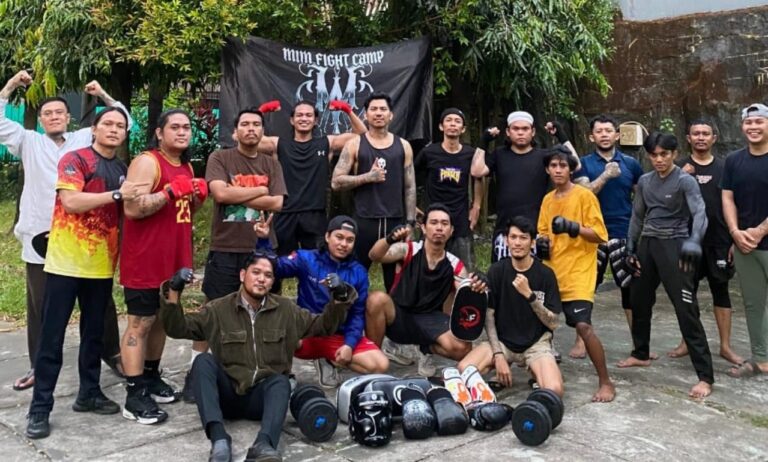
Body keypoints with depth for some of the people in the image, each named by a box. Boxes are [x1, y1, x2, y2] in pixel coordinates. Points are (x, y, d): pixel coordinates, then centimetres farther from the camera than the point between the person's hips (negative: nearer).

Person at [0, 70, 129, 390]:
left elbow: (122, 123, 10)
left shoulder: (86, 139, 10)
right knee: (40, 306, 8)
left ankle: (111, 353, 22)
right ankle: (39, 366, 20)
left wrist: (103, 96, 1)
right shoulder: (29, 142, 10)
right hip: (41, 238, 1)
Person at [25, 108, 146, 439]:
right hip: (67, 262, -6)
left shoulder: (123, 169, 13)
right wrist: (117, 194, -23)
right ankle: (40, 408, 6)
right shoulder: (75, 159, -6)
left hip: (101, 265, 6)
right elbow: (70, 201, -20)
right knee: (52, 337, -1)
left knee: (94, 332, 14)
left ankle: (89, 393, 27)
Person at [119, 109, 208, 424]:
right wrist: (171, 190, -24)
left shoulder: (186, 167, 14)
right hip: (145, 260, -9)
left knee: (162, 319, 17)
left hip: (174, 258, 9)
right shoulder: (146, 162, -13)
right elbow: (132, 209, -23)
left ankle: (151, 377, 32)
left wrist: (197, 196, 3)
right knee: (140, 323, -4)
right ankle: (134, 397, 1)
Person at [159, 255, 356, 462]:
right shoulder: (218, 309, 4)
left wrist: (338, 298, -8)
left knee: (281, 381, -31)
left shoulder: (286, 309, 7)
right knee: (203, 361, -26)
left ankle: (263, 444, -55)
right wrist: (173, 293, -15)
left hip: (264, 395, 0)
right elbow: (177, 329, 1)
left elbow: (324, 326, 11)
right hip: (227, 394, 0)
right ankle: (219, 438, -41)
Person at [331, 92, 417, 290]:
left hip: (395, 221, 2)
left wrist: (410, 222, 2)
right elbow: (336, 182, -3)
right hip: (364, 221, -1)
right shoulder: (355, 144, 2)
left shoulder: (403, 146, 8)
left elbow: (410, 187, 8)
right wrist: (368, 177, -13)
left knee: (396, 279, 8)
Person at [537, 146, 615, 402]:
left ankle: (605, 382, -5)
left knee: (583, 326, -17)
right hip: (551, 272, 7)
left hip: (578, 273, -7)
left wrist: (573, 227, -25)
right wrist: (542, 242, 0)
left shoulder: (584, 195, -6)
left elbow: (599, 234, -10)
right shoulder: (547, 199, 13)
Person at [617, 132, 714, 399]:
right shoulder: (644, 181, 9)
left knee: (686, 309, -12)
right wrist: (630, 248, 12)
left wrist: (693, 241, -42)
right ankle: (640, 354, 36)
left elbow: (700, 214, -23)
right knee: (638, 301, 15)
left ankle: (705, 376, -9)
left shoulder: (684, 181, -9)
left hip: (673, 246, -6)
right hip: (648, 244, 7)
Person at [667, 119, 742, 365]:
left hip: (718, 241, 0)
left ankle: (725, 346, 13)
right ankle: (687, 342, 19)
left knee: (720, 290, 5)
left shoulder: (724, 167, 4)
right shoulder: (680, 168, 4)